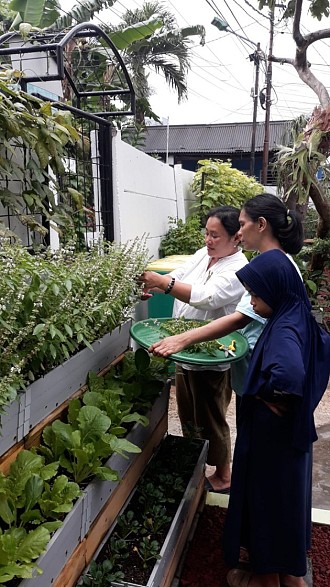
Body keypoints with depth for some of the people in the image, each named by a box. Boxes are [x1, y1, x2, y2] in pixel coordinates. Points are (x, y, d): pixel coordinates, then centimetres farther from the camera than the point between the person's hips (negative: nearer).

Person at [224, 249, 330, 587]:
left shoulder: (284, 330, -29)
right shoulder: (299, 319, -1)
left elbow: (289, 373, -48)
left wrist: (265, 394, -27)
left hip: (272, 434, -9)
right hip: (292, 428, 9)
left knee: (267, 496, 11)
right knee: (287, 495, 24)